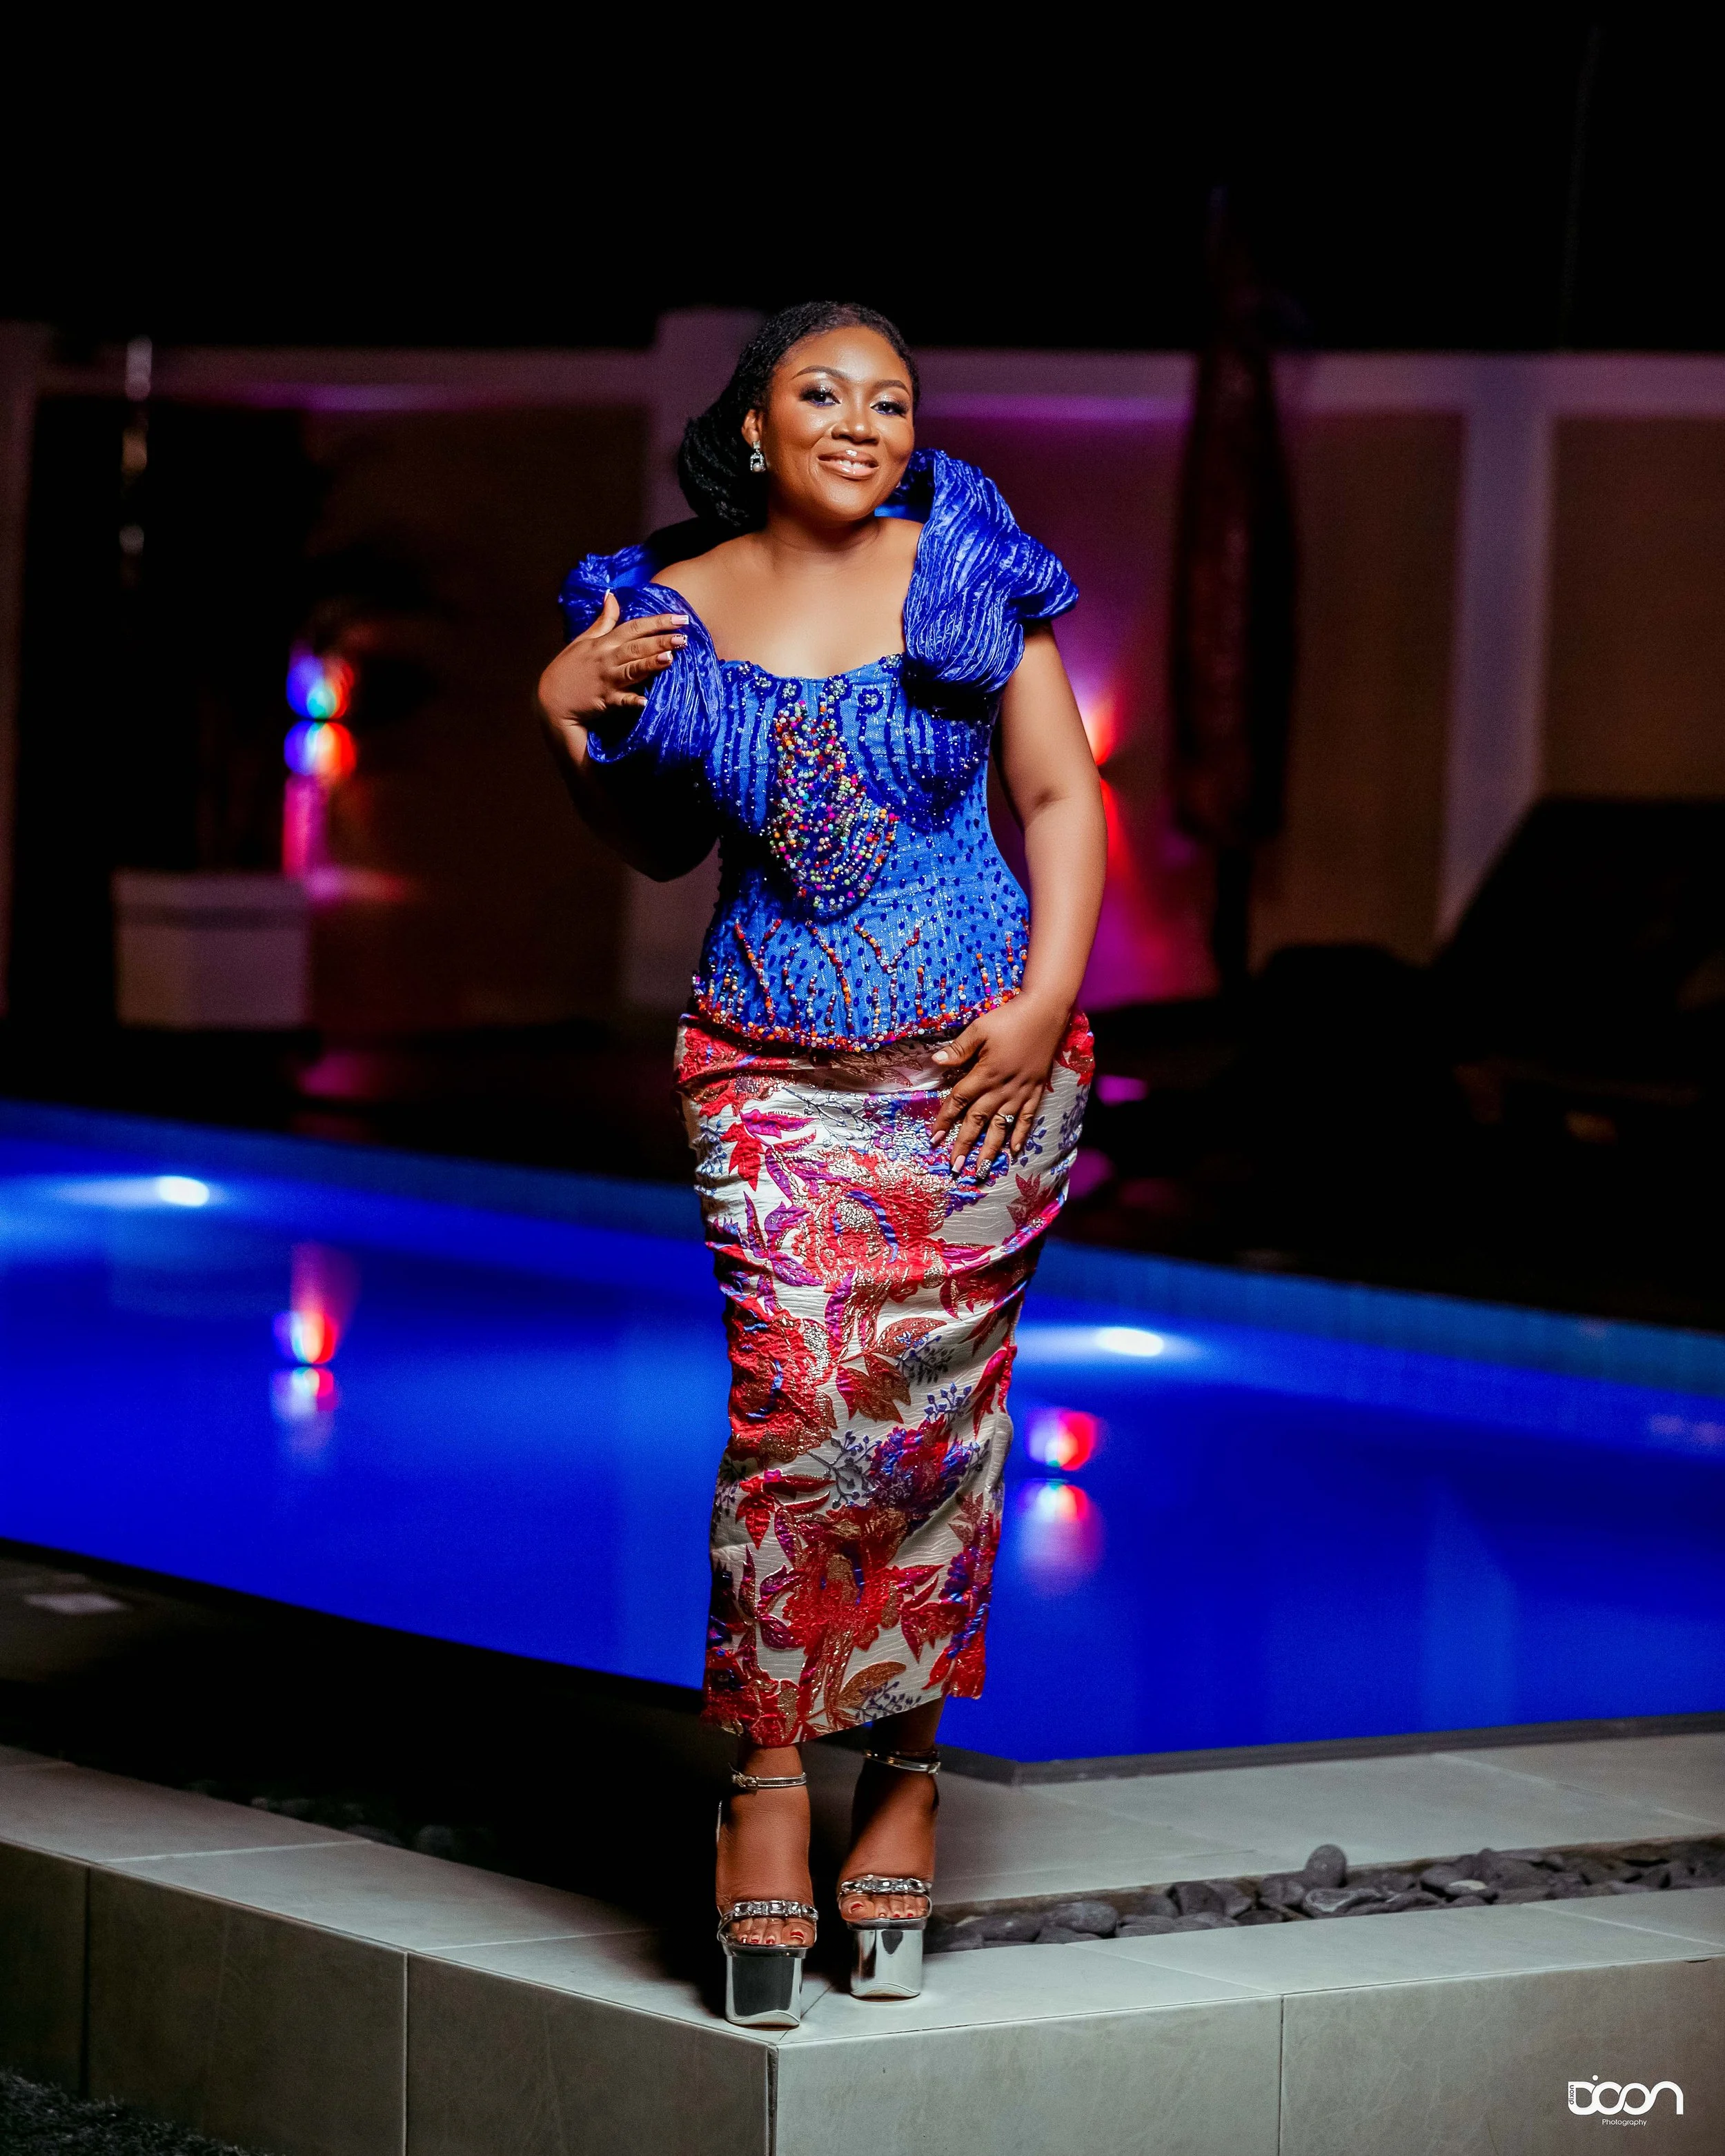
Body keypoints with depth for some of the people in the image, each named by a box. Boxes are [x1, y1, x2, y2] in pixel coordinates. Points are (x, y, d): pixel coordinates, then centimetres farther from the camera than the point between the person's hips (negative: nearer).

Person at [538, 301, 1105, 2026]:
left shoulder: (969, 575, 2)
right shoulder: (672, 609, 4)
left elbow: (1061, 795, 4)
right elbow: (657, 847, 17)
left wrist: (1045, 1002, -7)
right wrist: (569, 722, -1)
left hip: (977, 1068, 0)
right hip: (773, 1073, 0)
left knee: (937, 1419, 1)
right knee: (796, 1402, -15)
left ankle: (905, 1781, 13)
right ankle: (768, 1795, -9)